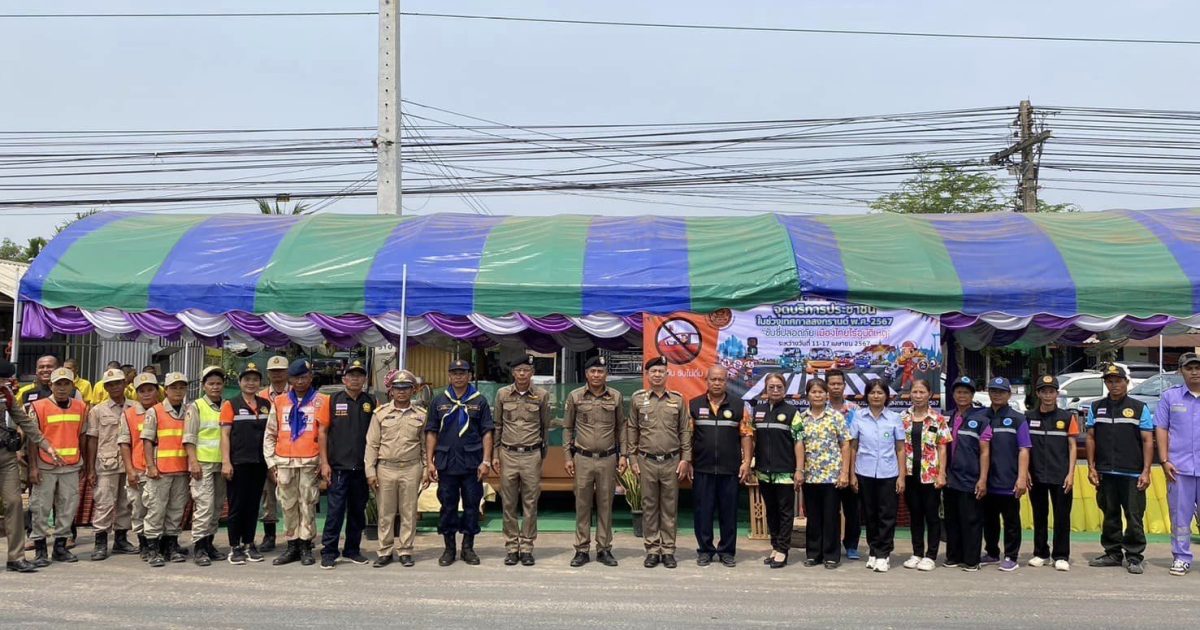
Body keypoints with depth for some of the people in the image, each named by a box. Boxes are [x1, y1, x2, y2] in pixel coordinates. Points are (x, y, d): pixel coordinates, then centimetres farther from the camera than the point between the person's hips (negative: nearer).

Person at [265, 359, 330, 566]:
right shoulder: (279, 402, 12)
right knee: (288, 505, 6)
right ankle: (292, 545, 14)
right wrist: (271, 462, 7)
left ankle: (306, 546, 8)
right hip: (284, 463, 3)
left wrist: (324, 462, -4)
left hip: (310, 462, -2)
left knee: (308, 504, 0)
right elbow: (270, 434, 14)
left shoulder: (321, 401, 4)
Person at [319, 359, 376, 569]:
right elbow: (323, 432, 2)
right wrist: (324, 463, -4)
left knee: (358, 510, 10)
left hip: (362, 466, 3)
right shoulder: (333, 400, 1)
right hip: (339, 465, -3)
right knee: (335, 509, -4)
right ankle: (329, 552, 4)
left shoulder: (371, 402, 7)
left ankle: (352, 549, 21)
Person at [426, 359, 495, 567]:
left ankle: (468, 547, 16)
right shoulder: (439, 401, 8)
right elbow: (431, 432, 7)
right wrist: (429, 461, 0)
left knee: (472, 505, 4)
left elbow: (487, 432, 3)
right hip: (446, 462, 1)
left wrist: (486, 461, -5)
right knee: (448, 506, 6)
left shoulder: (479, 401, 5)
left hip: (472, 463, -1)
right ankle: (449, 548, 17)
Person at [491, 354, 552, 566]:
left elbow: (545, 427, 8)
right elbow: (497, 426, 10)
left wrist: (543, 455, 7)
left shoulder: (541, 395, 1)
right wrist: (495, 454, 6)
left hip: (532, 455, -1)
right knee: (509, 504, 5)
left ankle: (527, 547, 10)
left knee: (530, 504, 2)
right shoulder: (503, 394, 4)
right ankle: (511, 547, 14)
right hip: (508, 455, 1)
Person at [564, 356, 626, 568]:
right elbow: (567, 428, 7)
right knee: (582, 505, 4)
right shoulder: (575, 397, 2)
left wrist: (623, 455, 3)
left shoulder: (615, 397, 4)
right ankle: (582, 550, 12)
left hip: (608, 459, 1)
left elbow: (621, 427, 9)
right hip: (582, 459, 0)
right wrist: (568, 456, 2)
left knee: (605, 505, 6)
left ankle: (604, 549, 15)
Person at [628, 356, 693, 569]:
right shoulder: (637, 399, 5)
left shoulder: (678, 399, 5)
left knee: (670, 507, 4)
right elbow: (632, 430, 7)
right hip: (647, 461, 0)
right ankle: (652, 550, 13)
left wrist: (685, 459, 0)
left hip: (672, 461, 0)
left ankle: (668, 550, 12)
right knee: (649, 507, 5)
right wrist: (632, 459, 2)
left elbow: (685, 431, 6)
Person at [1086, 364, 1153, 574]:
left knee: (1134, 518, -2)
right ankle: (1113, 554, 20)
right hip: (1105, 474, 3)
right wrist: (1091, 467, 5)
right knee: (1110, 516, 11)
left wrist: (1146, 471, -7)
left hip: (1132, 474, -3)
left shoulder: (1140, 408, 2)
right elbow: (1091, 438, 12)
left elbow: (1147, 441, -1)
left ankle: (1133, 558, 6)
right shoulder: (1096, 407, 10)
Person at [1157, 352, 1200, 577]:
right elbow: (1161, 429, 6)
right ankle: (1181, 558, 15)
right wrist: (1164, 461, -2)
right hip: (1180, 468, 0)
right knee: (1180, 516, 6)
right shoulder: (1170, 397, 6)